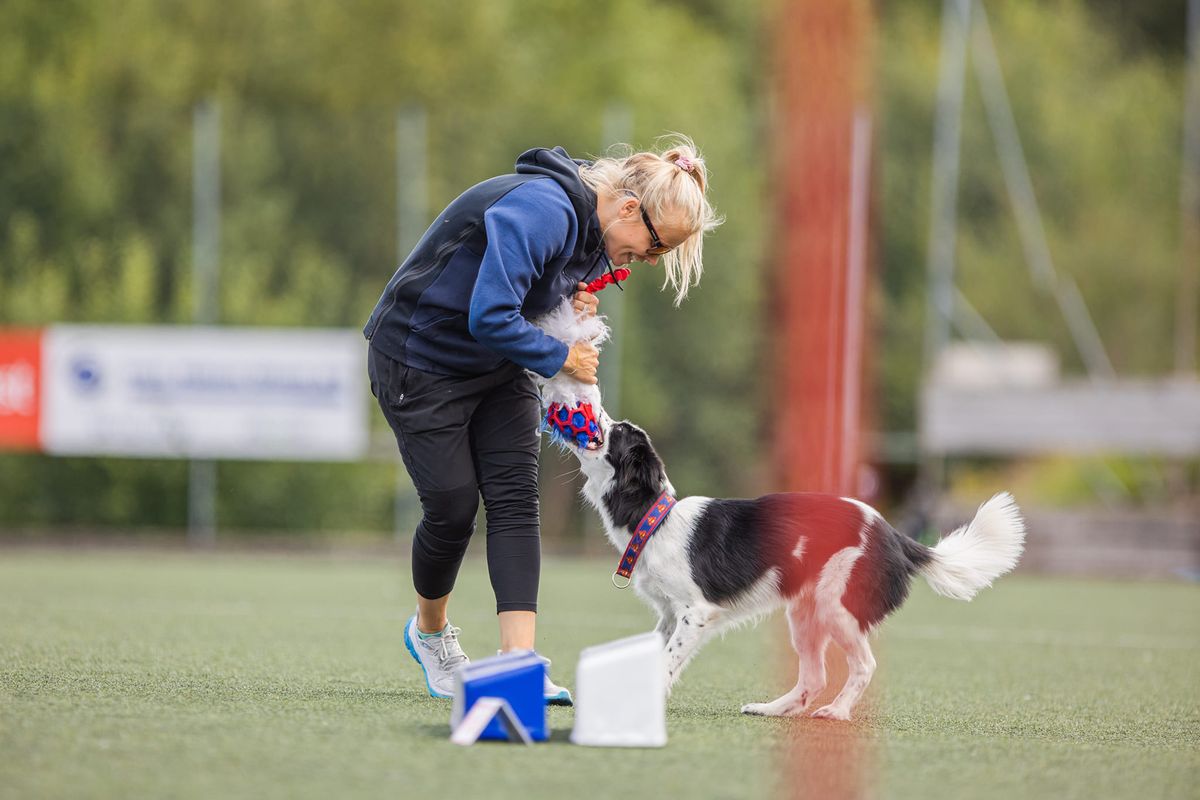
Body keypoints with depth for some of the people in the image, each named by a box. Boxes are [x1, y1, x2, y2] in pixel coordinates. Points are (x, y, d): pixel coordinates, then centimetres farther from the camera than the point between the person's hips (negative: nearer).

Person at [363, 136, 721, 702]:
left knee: (516, 499, -8)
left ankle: (518, 659, -16)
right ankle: (430, 631, 27)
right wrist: (562, 358, -21)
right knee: (454, 508, -2)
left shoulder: (595, 235, 0)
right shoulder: (541, 211, -31)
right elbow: (489, 318, -34)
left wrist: (576, 310, -8)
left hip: (497, 367, 8)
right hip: (421, 361, -8)